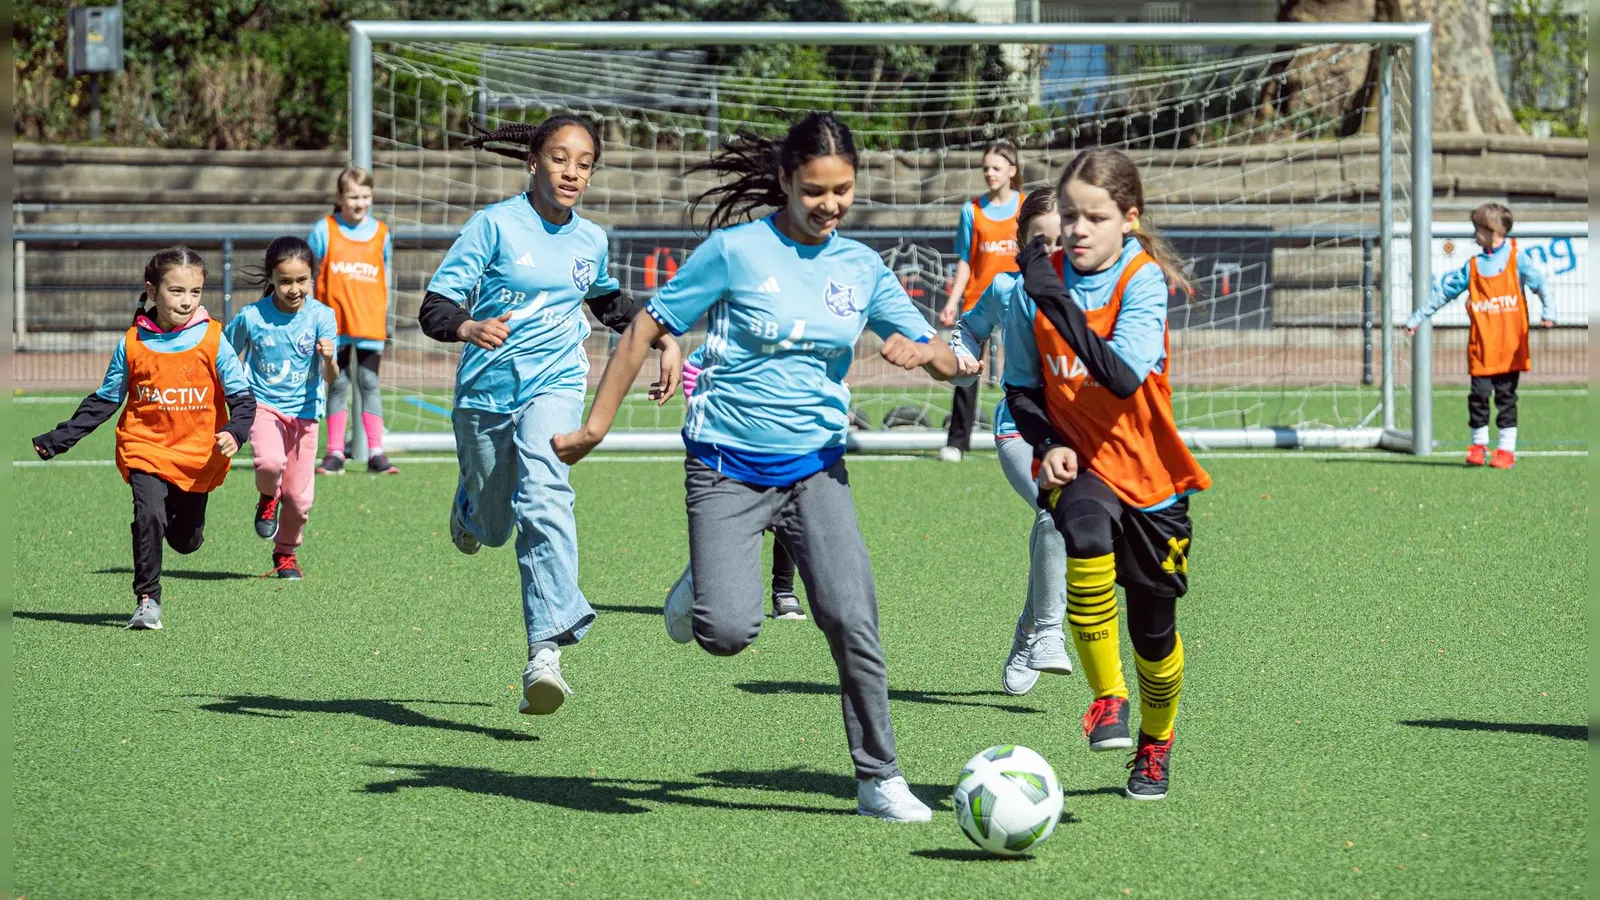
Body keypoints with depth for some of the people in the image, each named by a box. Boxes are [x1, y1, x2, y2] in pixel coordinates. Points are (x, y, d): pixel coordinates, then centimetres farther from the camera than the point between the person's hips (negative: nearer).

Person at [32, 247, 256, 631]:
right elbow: (105, 400, 8)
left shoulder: (213, 340, -6)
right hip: (146, 447, -1)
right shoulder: (132, 344, -3)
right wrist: (58, 439, 5)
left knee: (186, 540, 10)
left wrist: (234, 432, -22)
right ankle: (147, 599, -8)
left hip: (199, 454, 1)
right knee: (149, 516, -23)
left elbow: (241, 396, -2)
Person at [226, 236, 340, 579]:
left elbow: (330, 378, -15)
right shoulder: (252, 317, -11)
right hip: (263, 406, -1)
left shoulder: (321, 316, -10)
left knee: (298, 496, 3)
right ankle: (267, 499, 5)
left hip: (304, 412, 1)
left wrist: (329, 360, -37)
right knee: (270, 462, -31)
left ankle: (286, 554, 31)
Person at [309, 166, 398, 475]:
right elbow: (312, 276, 3)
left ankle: (376, 453, 3)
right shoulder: (324, 230, 0)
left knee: (369, 384, 2)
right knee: (338, 385, 4)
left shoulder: (380, 233, 7)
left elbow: (385, 279, 14)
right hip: (335, 323, -1)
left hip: (370, 323, 1)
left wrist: (384, 318, 11)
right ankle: (335, 453, 9)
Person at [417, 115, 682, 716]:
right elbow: (434, 309, -14)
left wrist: (664, 341, 18)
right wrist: (470, 328, -35)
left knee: (544, 503, -25)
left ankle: (546, 650, -32)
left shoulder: (591, 240, 5)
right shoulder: (495, 225, -9)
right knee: (493, 527, 12)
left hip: (554, 387, 1)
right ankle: (469, 501, 54)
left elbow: (610, 302, 29)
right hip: (487, 390, -1)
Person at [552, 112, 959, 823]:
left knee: (852, 619, -14)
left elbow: (947, 364, 7)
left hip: (816, 466, 3)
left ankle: (879, 779, -1)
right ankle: (701, 591, 20)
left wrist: (921, 351, -18)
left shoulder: (860, 267, 4)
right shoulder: (737, 249, -7)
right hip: (727, 468, -3)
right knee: (729, 633, -17)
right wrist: (596, 427, -3)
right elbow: (647, 327, -1)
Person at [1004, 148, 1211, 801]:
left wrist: (1058, 303, -35)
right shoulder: (1037, 285, -5)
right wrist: (1047, 443, -10)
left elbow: (1124, 378, -30)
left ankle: (1156, 744, 38)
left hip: (1148, 473, -1)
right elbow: (1022, 386, 8)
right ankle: (1106, 698, -20)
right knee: (1087, 532, -35)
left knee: (1153, 624, 8)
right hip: (1079, 465, 1)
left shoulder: (1144, 282, -15)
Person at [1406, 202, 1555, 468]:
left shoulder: (1517, 258, 1)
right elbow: (1443, 292, 14)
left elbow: (1539, 284, -9)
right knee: (1479, 395, -1)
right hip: (1481, 346, 3)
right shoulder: (1473, 267, 10)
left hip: (1510, 345, -3)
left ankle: (1507, 449, 9)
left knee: (1506, 397, 2)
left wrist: (1548, 310, -27)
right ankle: (1478, 445, 12)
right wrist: (1417, 318, 14)